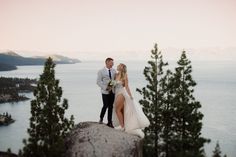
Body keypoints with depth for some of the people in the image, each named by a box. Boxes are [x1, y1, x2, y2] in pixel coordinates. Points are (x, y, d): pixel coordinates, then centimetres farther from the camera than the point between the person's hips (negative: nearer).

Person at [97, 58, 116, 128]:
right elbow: (98, 81, -6)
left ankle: (109, 122, 15)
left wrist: (114, 86, -6)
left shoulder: (114, 71, 9)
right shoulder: (101, 71, -3)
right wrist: (106, 87, -15)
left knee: (111, 107, 6)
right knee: (105, 106, -6)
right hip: (105, 92, -4)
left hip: (112, 91, 4)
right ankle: (101, 119, 18)